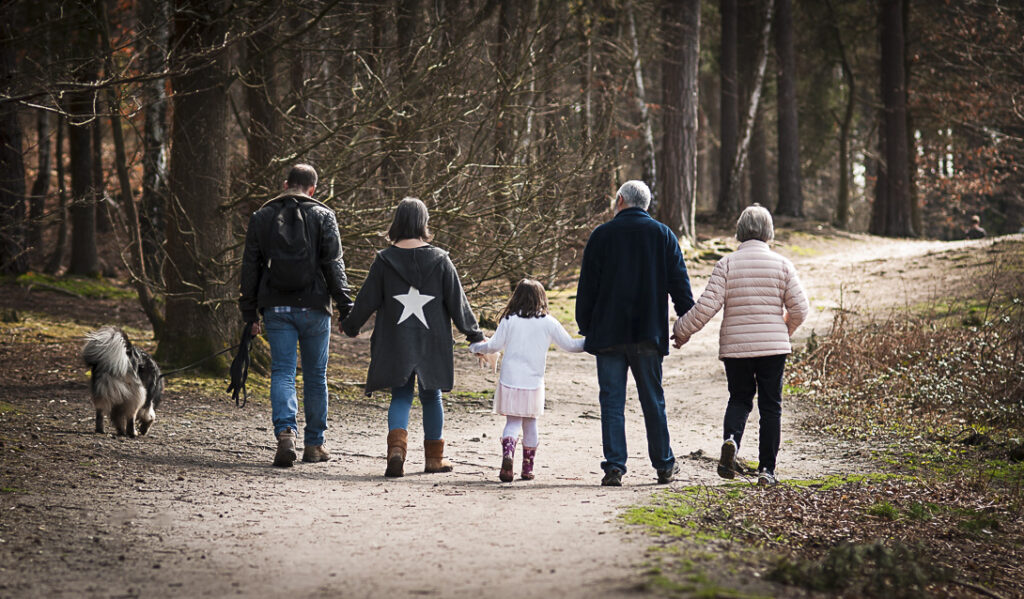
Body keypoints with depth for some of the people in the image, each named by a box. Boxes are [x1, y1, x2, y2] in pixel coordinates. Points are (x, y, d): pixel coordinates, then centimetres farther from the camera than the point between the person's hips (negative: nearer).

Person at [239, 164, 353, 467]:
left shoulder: (261, 217, 7)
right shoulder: (323, 216, -1)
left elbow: (250, 268, 7)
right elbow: (334, 265, -5)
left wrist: (249, 312, 12)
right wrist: (345, 306, -2)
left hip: (276, 308, 1)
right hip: (313, 306, -1)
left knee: (282, 372, 1)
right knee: (315, 375, 10)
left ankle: (286, 432, -23)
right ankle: (314, 443, 16)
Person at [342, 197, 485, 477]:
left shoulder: (384, 260, -4)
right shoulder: (439, 260, -5)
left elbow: (367, 300, 2)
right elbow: (457, 302, -1)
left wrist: (350, 326, 18)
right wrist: (475, 334, 9)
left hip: (395, 345, 0)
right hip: (432, 345, 0)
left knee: (400, 397, 7)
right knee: (431, 397, 14)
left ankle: (396, 446, -17)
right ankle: (434, 457, 20)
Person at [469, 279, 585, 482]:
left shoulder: (509, 320, -1)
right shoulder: (549, 323, 0)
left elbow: (494, 346, 2)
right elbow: (569, 345, 5)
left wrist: (476, 347, 22)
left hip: (510, 381, 0)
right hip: (534, 384, 0)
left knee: (513, 423, 2)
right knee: (530, 424, 12)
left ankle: (507, 452, -26)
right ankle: (528, 468, 14)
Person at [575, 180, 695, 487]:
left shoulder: (602, 235, 0)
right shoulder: (663, 235, 5)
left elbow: (587, 286, 1)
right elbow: (679, 283, 4)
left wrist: (585, 326, 9)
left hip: (608, 332, -2)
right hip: (649, 334, 2)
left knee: (612, 401, 1)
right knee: (653, 401, 10)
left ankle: (614, 466, -6)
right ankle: (664, 466, 15)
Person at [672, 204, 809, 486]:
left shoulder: (727, 263, -4)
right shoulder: (781, 264, 0)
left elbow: (707, 306, -9)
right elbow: (799, 309, 1)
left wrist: (681, 330, 5)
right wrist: (786, 329, 23)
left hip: (735, 345, 0)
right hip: (773, 346, 0)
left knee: (739, 398, 17)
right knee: (770, 405, 8)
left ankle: (731, 439, -11)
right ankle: (766, 469, 5)